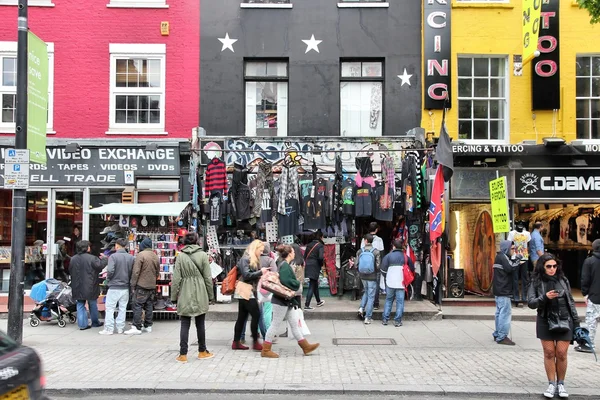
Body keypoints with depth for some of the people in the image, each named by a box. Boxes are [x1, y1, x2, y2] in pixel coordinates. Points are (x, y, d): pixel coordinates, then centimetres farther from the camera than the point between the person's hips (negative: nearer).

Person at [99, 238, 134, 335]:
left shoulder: (113, 256, -12)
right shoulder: (131, 258, -1)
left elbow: (110, 271, -21)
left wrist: (108, 278, -1)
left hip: (114, 287, -4)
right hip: (125, 287, 4)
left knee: (110, 308, 6)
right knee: (122, 308, 13)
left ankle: (109, 328, 7)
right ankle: (120, 328, 17)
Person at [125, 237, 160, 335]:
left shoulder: (141, 255, -11)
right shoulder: (155, 256, 10)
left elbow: (136, 272, -14)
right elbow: (158, 272, 16)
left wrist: (133, 285, -8)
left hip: (141, 285, -7)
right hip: (152, 286, 7)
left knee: (137, 305, -3)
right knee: (149, 306, 12)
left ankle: (137, 327, -6)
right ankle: (148, 326, 17)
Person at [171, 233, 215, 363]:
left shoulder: (180, 256, -2)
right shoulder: (203, 255, -3)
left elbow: (176, 279, -2)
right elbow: (208, 277, -1)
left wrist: (174, 296, 5)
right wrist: (211, 296, 7)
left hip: (185, 295, 0)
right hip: (200, 295, 0)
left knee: (185, 324, 5)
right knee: (200, 324, 11)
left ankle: (183, 354, 5)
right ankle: (202, 352, 22)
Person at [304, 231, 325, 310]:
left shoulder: (309, 245, 11)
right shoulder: (320, 245, -8)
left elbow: (305, 256, 7)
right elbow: (321, 257, -20)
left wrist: (307, 262, 12)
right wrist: (321, 264, -3)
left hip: (307, 267, 7)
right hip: (315, 267, -7)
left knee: (315, 284, 21)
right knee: (312, 286, -1)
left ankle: (318, 301, 37)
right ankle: (307, 305, -5)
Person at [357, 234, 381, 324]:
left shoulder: (360, 251, -4)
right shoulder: (376, 252, -12)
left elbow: (356, 265, -3)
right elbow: (378, 266, -13)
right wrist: (377, 272, 8)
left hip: (363, 276, 3)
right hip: (372, 277, -3)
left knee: (366, 292, 28)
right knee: (371, 296, 5)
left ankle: (362, 308, 13)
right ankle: (368, 318, 8)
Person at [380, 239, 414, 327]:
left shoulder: (388, 256, -3)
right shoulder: (406, 257, 3)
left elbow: (383, 270, -4)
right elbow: (412, 269, 9)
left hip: (390, 283, 0)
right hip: (401, 283, 0)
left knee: (388, 300, 12)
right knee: (400, 301, 4)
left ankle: (385, 319, 13)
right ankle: (397, 321, 2)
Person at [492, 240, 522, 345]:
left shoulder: (500, 257, 18)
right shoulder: (502, 257, -12)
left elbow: (510, 266, 17)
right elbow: (510, 268, -22)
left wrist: (515, 259, 4)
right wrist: (518, 259, -14)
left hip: (499, 290, 11)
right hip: (503, 291, -11)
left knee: (500, 312, 15)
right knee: (505, 312, -10)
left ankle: (497, 334, 21)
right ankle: (502, 337, -10)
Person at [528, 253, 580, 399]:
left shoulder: (563, 280, 4)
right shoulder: (536, 282, -1)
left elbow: (571, 302, 10)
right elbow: (530, 303, -6)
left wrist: (576, 321, 8)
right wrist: (545, 297, -23)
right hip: (545, 322, 0)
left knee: (561, 353, 0)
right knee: (549, 353, 3)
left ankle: (561, 384, 16)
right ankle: (552, 384, 15)